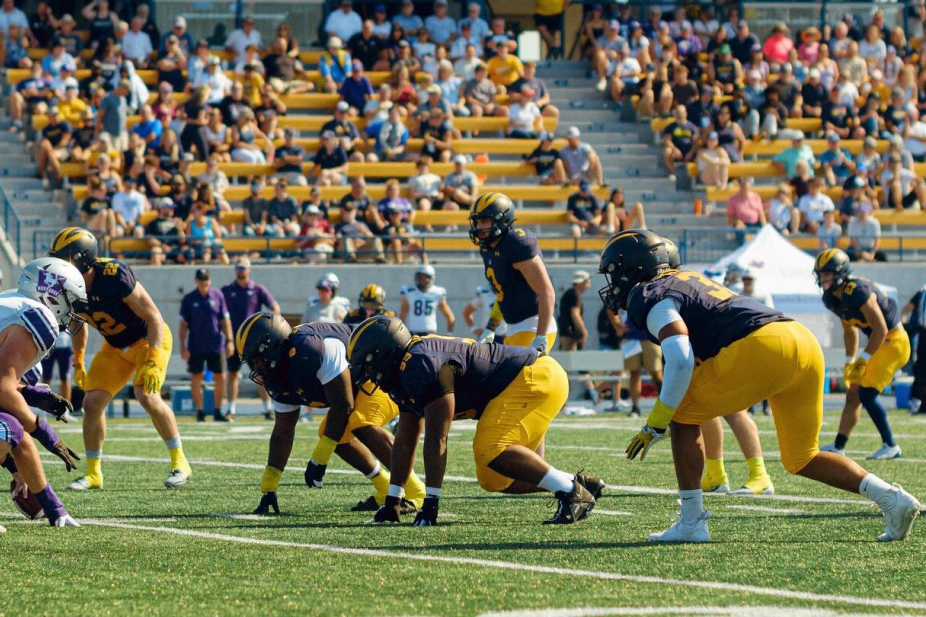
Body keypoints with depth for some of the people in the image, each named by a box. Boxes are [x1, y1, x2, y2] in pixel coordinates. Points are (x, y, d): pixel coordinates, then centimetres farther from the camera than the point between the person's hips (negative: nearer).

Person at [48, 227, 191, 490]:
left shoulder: (114, 276, -32)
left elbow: (153, 316, -26)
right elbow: (79, 324, 12)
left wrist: (153, 362, -31)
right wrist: (78, 363, 15)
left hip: (149, 338, -7)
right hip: (115, 347, 7)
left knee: (146, 395, -26)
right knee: (92, 403, -2)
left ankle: (179, 463, -11)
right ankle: (93, 473, 13)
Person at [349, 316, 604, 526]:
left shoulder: (421, 364, -22)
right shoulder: (405, 377, 10)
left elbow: (436, 439, -23)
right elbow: (404, 441, 16)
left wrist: (430, 502, -20)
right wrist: (392, 502, 16)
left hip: (535, 378, -10)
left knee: (490, 450, -27)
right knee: (493, 480, 7)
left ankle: (571, 491, -19)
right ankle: (582, 485, 11)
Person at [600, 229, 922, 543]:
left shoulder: (648, 299, 2)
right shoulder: (685, 280, 31)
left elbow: (680, 363, -12)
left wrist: (654, 426, -4)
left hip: (763, 348, -9)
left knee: (683, 416, 6)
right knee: (802, 460, 18)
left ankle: (692, 523, 4)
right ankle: (892, 499, 6)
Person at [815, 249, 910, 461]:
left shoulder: (859, 292, -28)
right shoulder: (831, 298, 1)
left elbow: (881, 329, -24)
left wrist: (863, 360, -19)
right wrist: (850, 361, 14)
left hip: (893, 341, -9)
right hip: (879, 342, 9)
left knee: (866, 393, -16)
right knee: (853, 395, 7)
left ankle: (890, 446, -7)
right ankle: (838, 446, 13)